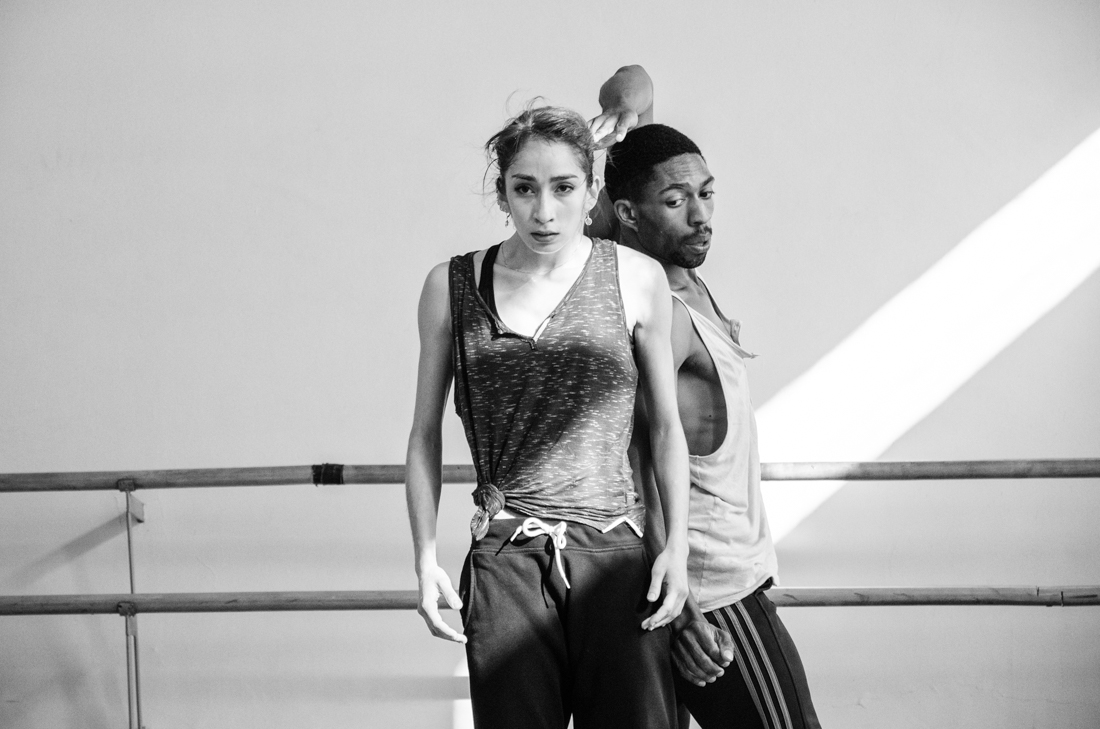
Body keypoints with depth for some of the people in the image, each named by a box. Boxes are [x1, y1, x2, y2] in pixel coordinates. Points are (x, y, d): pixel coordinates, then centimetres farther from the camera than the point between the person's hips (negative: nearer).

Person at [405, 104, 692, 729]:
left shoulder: (638, 279, 3)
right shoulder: (452, 287, 5)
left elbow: (667, 427, 10)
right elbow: (426, 434, 12)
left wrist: (678, 547, 4)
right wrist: (426, 558, 6)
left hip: (615, 559, 0)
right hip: (505, 565, 1)